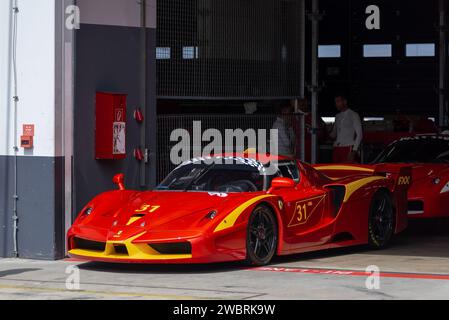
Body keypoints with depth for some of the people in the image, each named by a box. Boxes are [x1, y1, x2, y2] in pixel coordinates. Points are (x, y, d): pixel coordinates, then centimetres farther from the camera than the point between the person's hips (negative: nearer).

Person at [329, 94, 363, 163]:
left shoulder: (353, 115, 2)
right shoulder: (338, 117, 21)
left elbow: (359, 134, -4)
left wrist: (354, 151, -14)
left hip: (349, 149, -6)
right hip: (337, 149, 6)